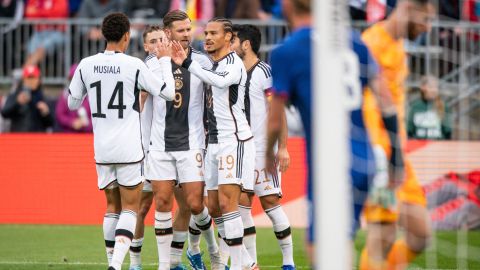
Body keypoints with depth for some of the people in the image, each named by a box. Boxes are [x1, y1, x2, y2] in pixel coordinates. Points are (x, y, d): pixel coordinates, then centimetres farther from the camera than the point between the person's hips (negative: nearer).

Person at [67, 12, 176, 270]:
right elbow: (168, 92, -4)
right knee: (130, 208, 0)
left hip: (102, 149, 4)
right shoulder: (134, 65, -10)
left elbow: (72, 103, 12)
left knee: (113, 207, 15)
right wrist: (164, 60, 7)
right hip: (129, 149, -4)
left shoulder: (86, 66, 0)